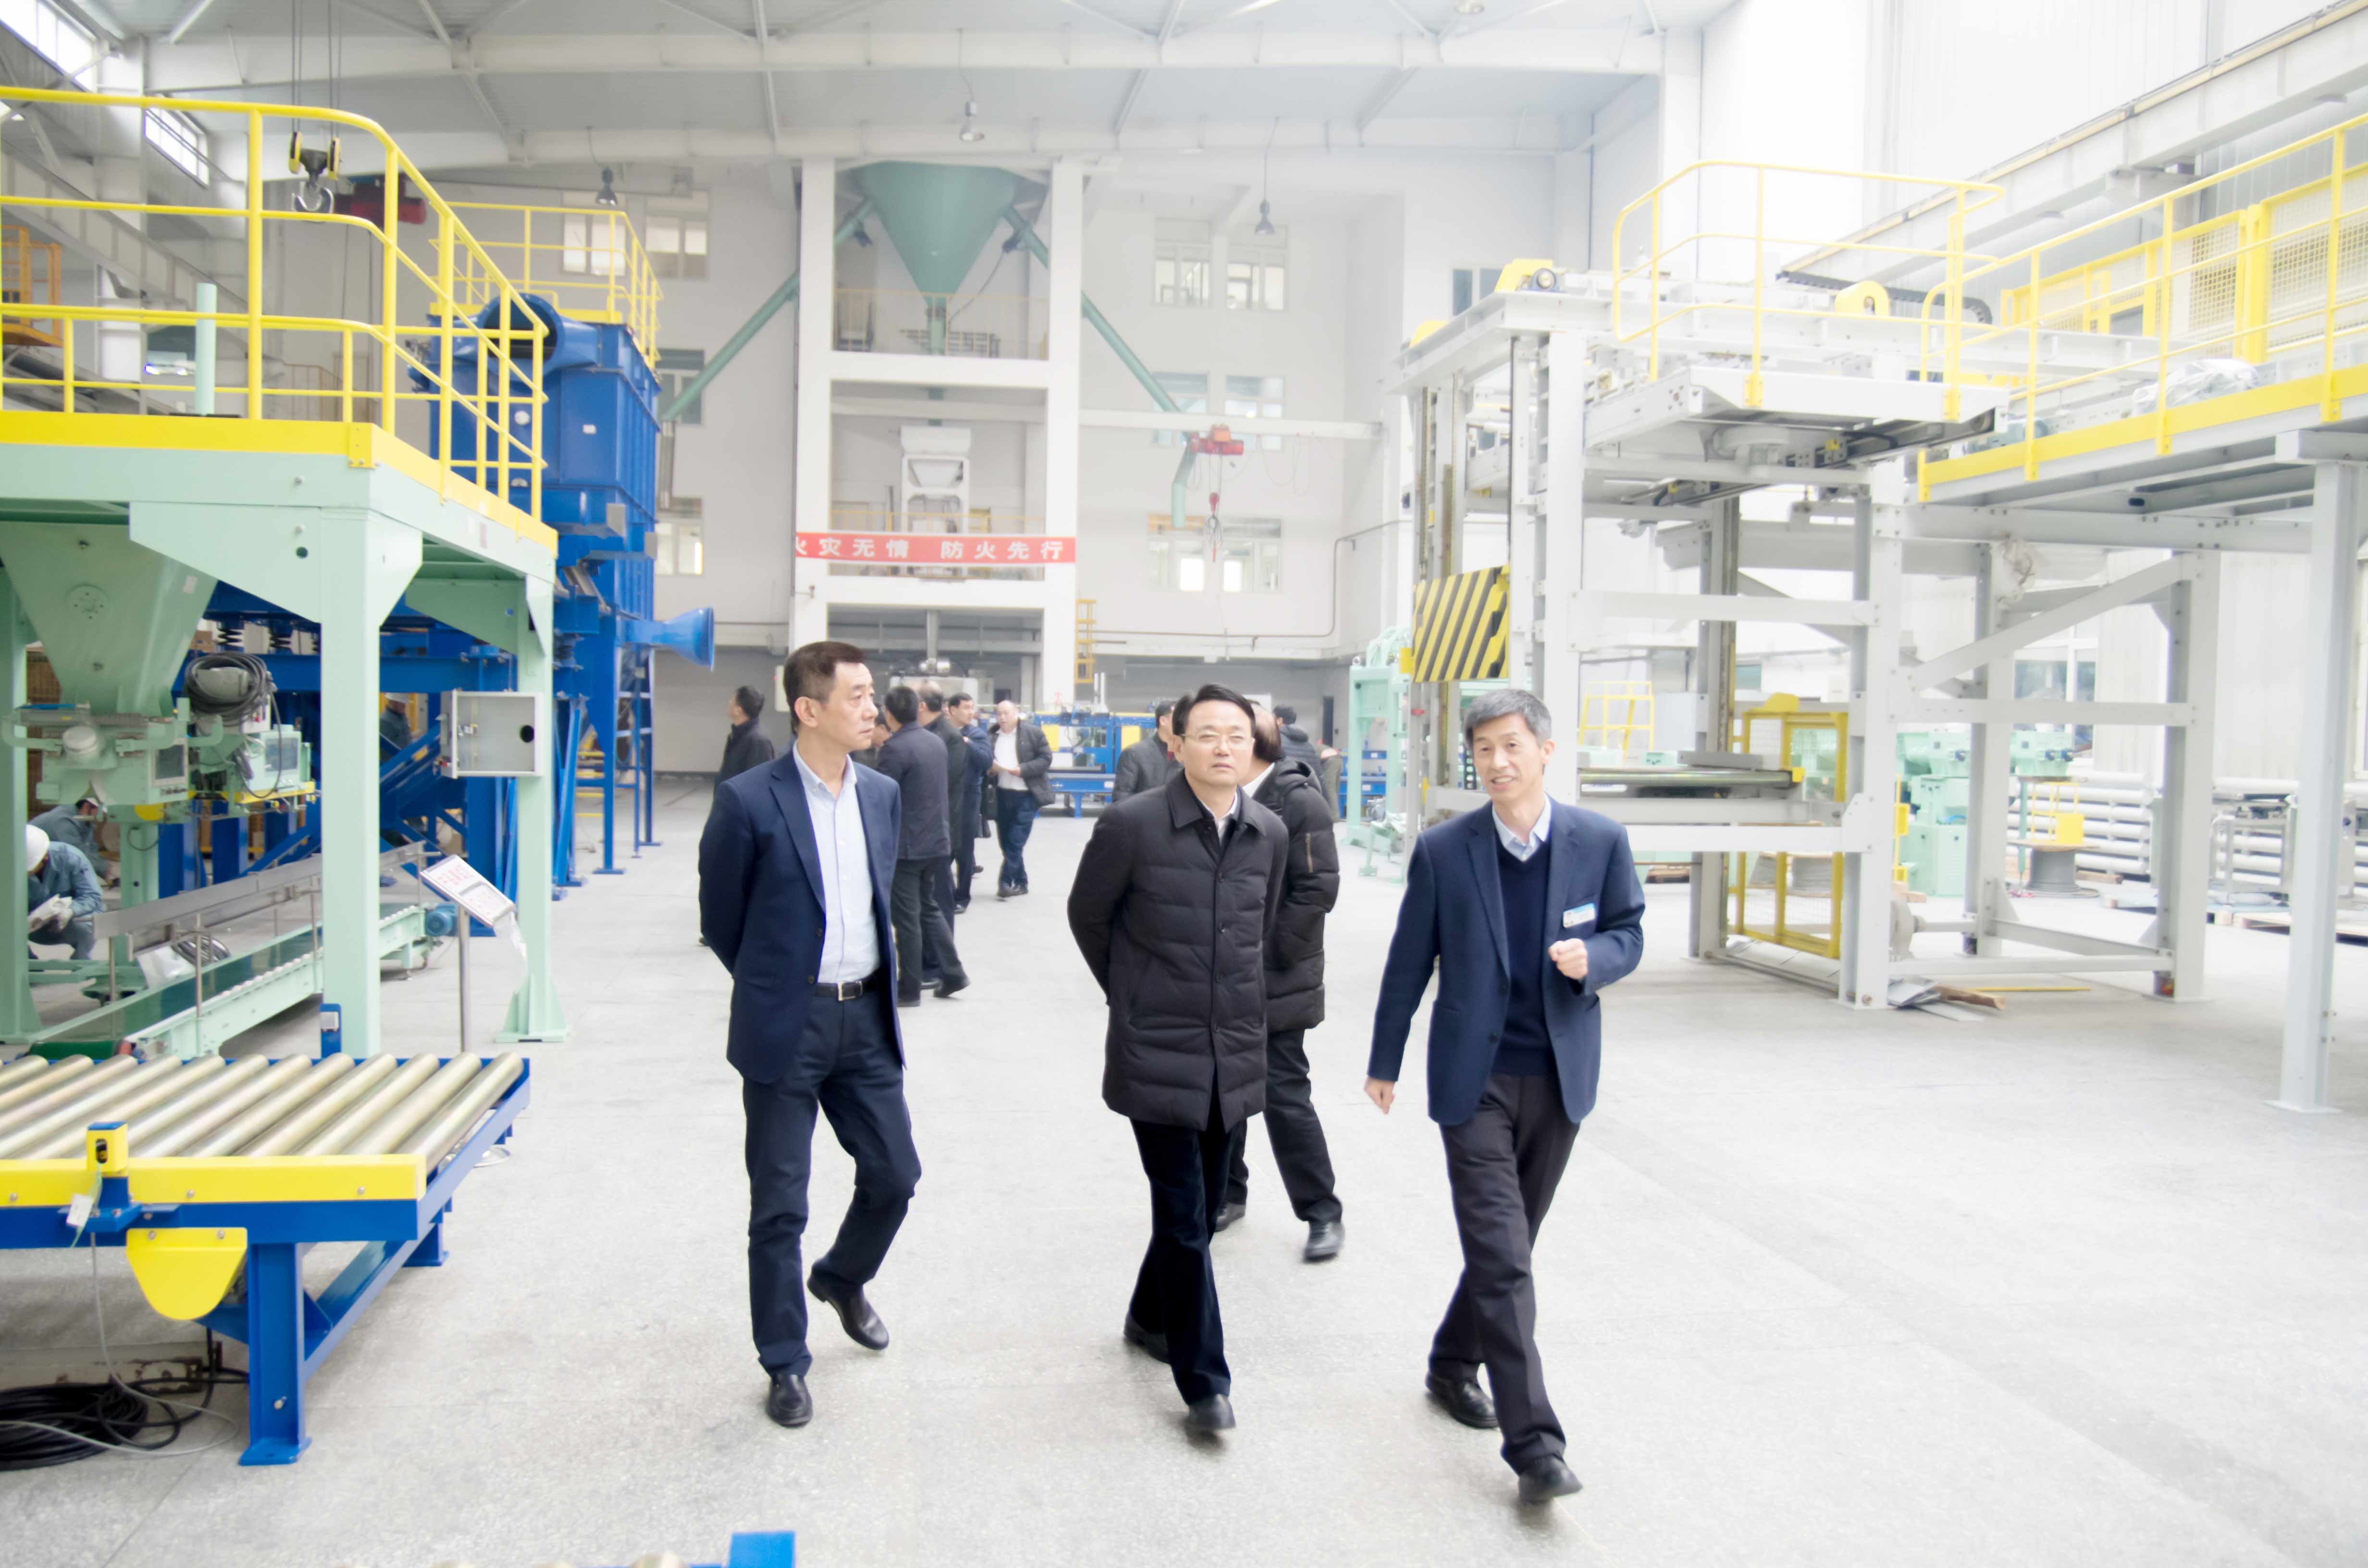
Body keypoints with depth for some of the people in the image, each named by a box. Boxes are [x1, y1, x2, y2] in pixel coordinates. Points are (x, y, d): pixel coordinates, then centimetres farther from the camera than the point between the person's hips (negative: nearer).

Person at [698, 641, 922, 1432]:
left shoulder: (884, 795, 5)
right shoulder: (749, 801, -13)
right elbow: (720, 919, -2)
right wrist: (775, 984, 8)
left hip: (867, 1018, 5)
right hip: (787, 1026, -5)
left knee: (895, 1173, 12)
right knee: (779, 1205, 5)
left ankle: (842, 1279, 43)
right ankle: (785, 1365, 22)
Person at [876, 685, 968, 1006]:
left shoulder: (894, 748, -17)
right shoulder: (936, 742, 6)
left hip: (905, 845, -7)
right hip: (936, 840, 7)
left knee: (907, 917, 2)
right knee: (930, 907, 20)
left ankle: (909, 989, 10)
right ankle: (952, 972, 18)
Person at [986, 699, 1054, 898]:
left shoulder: (1033, 732, -5)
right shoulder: (992, 735, 6)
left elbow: (1046, 759, -6)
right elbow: (986, 762, 16)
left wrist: (1023, 770, -18)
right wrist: (990, 770, -7)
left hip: (1026, 795, -5)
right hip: (1002, 795, 5)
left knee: (1016, 842, -8)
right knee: (1006, 842, 10)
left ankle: (1006, 882, -2)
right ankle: (1020, 883, 22)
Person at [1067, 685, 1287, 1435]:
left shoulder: (1270, 834, 1)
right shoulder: (1132, 825, -13)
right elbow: (1087, 914, 3)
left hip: (1236, 1055, 5)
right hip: (1157, 1055, -5)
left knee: (1201, 1205, 17)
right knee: (1183, 1216, -2)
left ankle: (1151, 1318, 40)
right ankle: (1204, 1380, 10)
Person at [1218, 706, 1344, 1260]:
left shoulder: (1298, 800, -14)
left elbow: (1319, 888, -18)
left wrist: (1270, 952, -16)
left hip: (1275, 982, -6)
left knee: (1284, 1095, 0)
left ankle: (1323, 1213, 15)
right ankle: (1228, 1193, 32)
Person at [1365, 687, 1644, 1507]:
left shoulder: (1601, 841, -3)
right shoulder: (1442, 849, -5)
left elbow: (1628, 934, 8)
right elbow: (1409, 961, 3)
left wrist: (1593, 959, -16)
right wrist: (1385, 1062, 9)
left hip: (1561, 1075, 3)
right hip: (1475, 1077, -2)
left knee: (1508, 1245, 15)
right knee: (1501, 1256, -8)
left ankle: (1454, 1363, 38)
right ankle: (1533, 1441, -3)